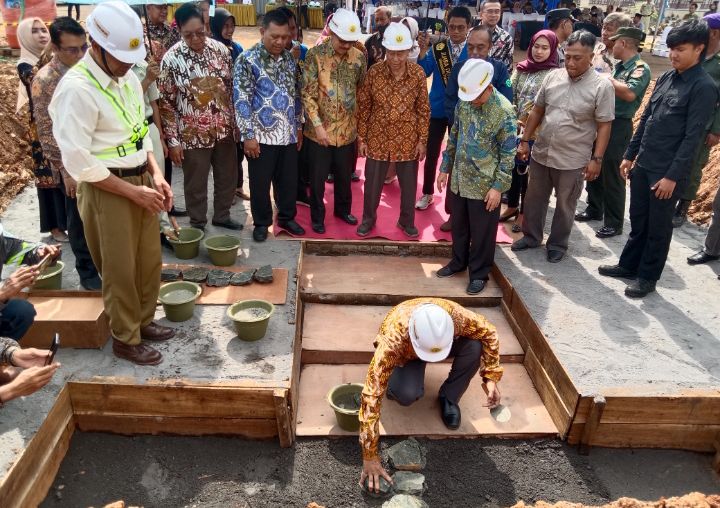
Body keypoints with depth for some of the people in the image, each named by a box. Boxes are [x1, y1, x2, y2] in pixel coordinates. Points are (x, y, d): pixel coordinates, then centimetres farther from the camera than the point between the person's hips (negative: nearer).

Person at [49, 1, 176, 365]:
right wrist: (134, 191, -17)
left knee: (149, 260, 17)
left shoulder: (128, 78, 6)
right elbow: (77, 162, -20)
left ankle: (143, 320, 38)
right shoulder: (77, 89, -19)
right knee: (120, 268, 7)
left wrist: (155, 175, 2)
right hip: (107, 190, -7)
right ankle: (125, 339, 25)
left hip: (141, 182, 7)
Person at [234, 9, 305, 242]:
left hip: (288, 133, 5)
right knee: (260, 183, 7)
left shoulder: (289, 59, 8)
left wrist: (299, 126, 13)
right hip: (261, 135, -5)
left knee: (289, 180, 14)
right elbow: (241, 100, -12)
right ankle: (261, 223, 25)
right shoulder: (247, 60, -9)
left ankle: (287, 217, 33)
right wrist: (248, 134, -15)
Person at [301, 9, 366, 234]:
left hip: (347, 131, 3)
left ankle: (343, 209, 41)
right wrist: (318, 125, -18)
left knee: (345, 175, 18)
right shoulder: (315, 55, -11)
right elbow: (308, 95, -12)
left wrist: (360, 125, 6)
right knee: (317, 178, 9)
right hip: (319, 131, -3)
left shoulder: (359, 57, -1)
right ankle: (317, 216, 28)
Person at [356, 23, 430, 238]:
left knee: (409, 184, 14)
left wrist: (422, 140, -2)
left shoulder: (418, 73, -9)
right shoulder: (373, 72, -11)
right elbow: (363, 107, -3)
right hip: (377, 138, 0)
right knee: (372, 183, 13)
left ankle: (407, 221, 37)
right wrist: (361, 138, -2)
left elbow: (423, 110, -2)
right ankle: (368, 219, 37)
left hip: (407, 140, 1)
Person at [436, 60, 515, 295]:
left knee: (482, 231, 7)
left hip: (485, 184, -5)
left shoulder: (504, 111, -17)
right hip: (459, 179, 5)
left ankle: (479, 273, 23)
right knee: (458, 225, 18)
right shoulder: (464, 102, -1)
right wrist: (445, 168, 11)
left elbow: (508, 153, -14)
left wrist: (498, 187, -15)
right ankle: (459, 261, 38)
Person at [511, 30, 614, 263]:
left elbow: (604, 126, -9)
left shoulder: (602, 86, -11)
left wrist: (596, 159, -13)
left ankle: (557, 244, 28)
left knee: (565, 205, 11)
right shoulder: (553, 77, 0)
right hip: (540, 153, 4)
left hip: (572, 160, -4)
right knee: (534, 199, 16)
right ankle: (531, 236, 35)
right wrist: (525, 141, 6)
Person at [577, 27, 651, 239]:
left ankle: (614, 223, 8)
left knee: (611, 174, -3)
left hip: (618, 126, -8)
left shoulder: (640, 68, -13)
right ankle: (594, 209, 34)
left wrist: (605, 78, -20)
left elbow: (630, 93, -29)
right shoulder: (619, 66, 11)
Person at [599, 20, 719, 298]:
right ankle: (629, 265, 33)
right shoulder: (665, 78, 8)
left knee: (658, 227, 7)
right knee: (637, 220, 17)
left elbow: (692, 137, -16)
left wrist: (673, 176, -17)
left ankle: (648, 277, 21)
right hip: (642, 165, 6)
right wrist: (630, 155, 13)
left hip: (667, 172, -6)